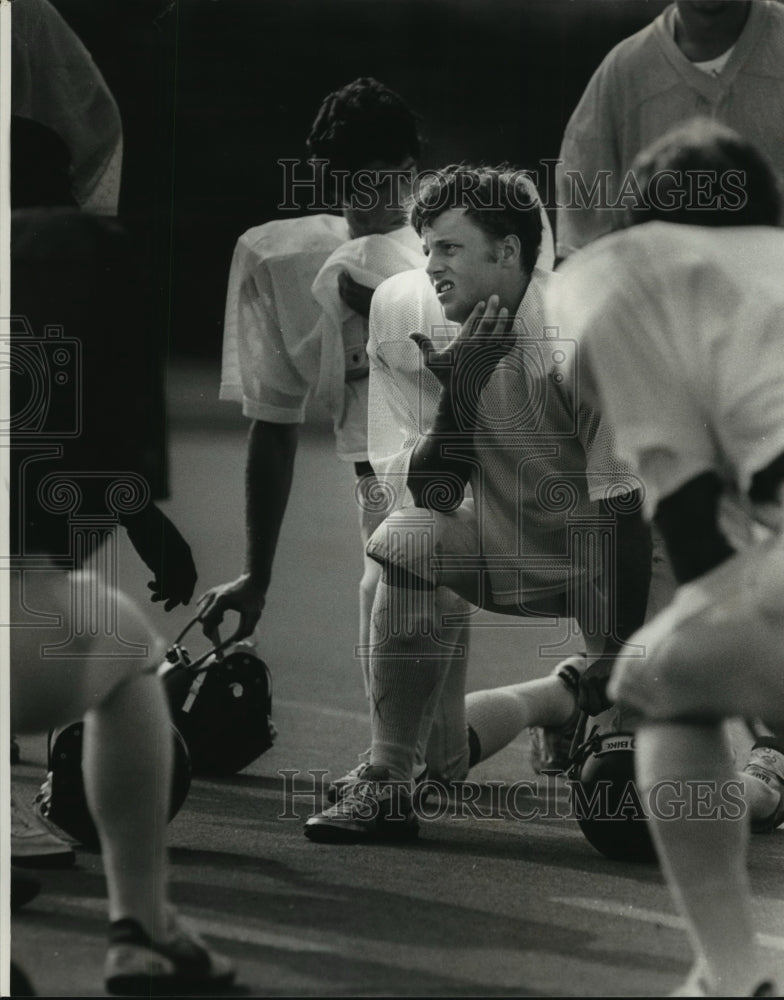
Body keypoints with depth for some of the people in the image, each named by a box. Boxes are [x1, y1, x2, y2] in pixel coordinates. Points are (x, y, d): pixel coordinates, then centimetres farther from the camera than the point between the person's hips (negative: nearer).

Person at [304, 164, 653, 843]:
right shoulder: (415, 329, -9)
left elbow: (626, 513, -24)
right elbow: (425, 496, -10)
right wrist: (459, 394, -28)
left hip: (605, 559, -3)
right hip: (507, 545, 3)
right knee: (412, 539, -29)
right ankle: (386, 786, -18)